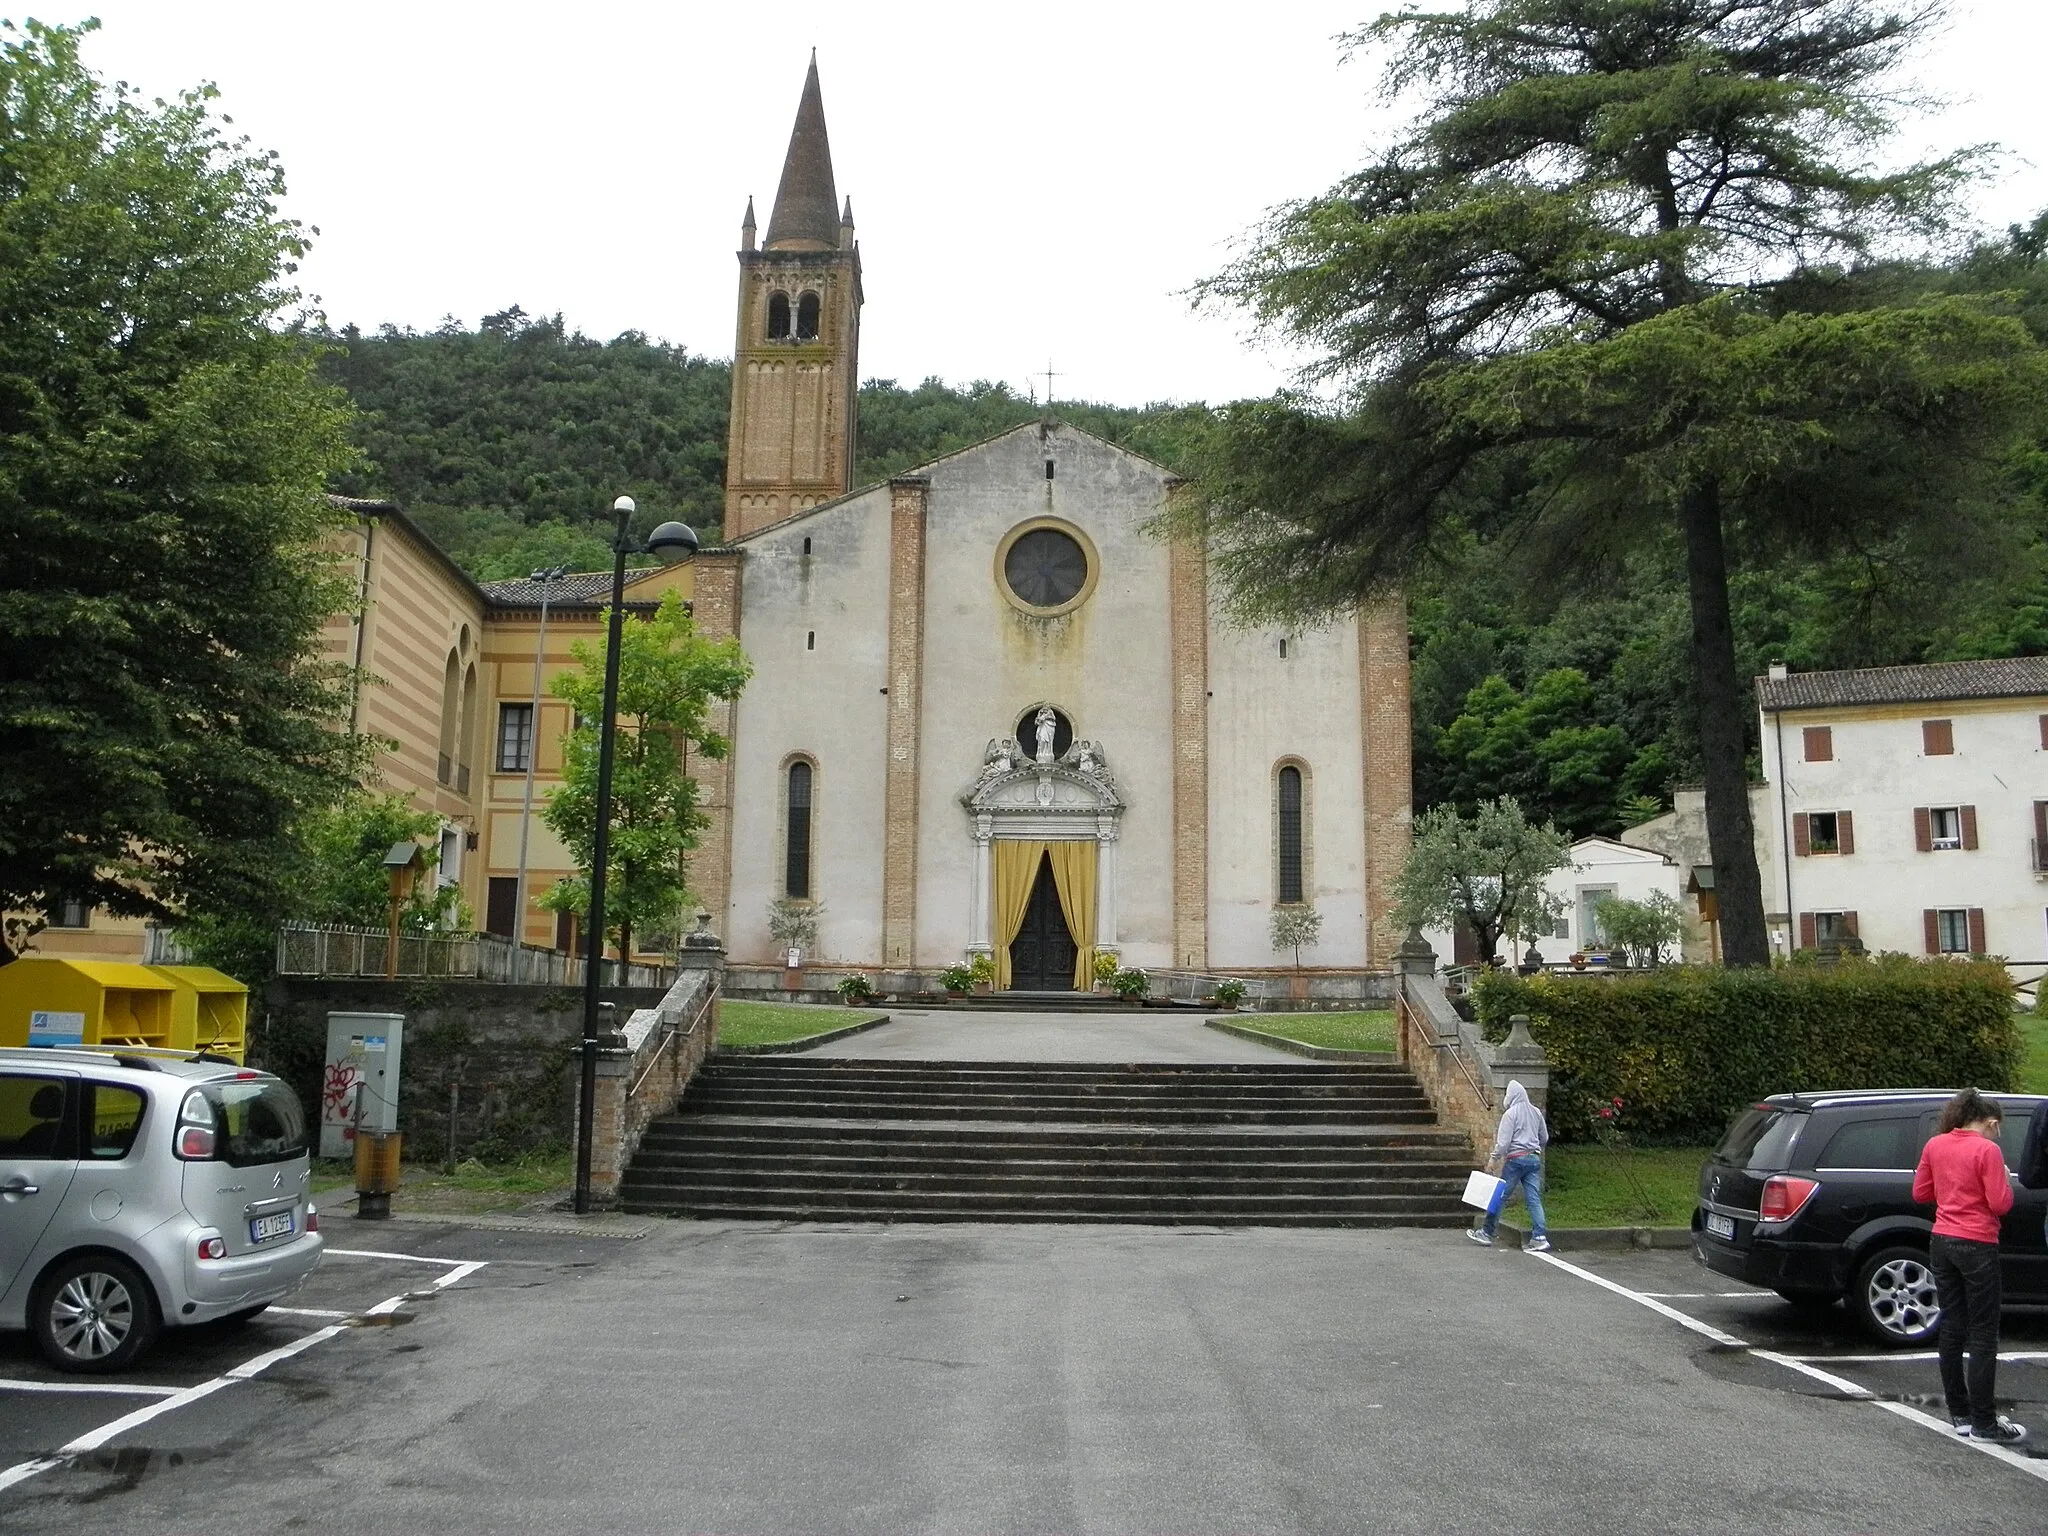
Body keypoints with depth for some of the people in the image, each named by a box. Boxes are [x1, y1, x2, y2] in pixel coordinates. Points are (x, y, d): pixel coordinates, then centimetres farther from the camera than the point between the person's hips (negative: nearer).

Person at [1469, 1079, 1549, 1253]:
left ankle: (1486, 1232, 12)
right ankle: (1540, 1237, -7)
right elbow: (1545, 1138, 18)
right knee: (1533, 1198, 2)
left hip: (1516, 1159, -5)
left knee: (1501, 1196, 4)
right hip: (1534, 1159, 5)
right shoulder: (1536, 1112, 9)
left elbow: (1503, 1141, -13)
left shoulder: (1510, 1113, -9)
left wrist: (1493, 1157, -3)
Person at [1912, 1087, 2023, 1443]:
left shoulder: (1935, 1145, 5)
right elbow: (2000, 1204, -13)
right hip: (1977, 1246, -6)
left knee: (1952, 1326, 12)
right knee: (1983, 1334, 0)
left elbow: (1921, 1193, 10)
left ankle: (1960, 1413, 18)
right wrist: (2003, 1178, 4)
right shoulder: (1987, 1150, -13)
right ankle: (1984, 1423, 1)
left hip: (1942, 1241, 6)